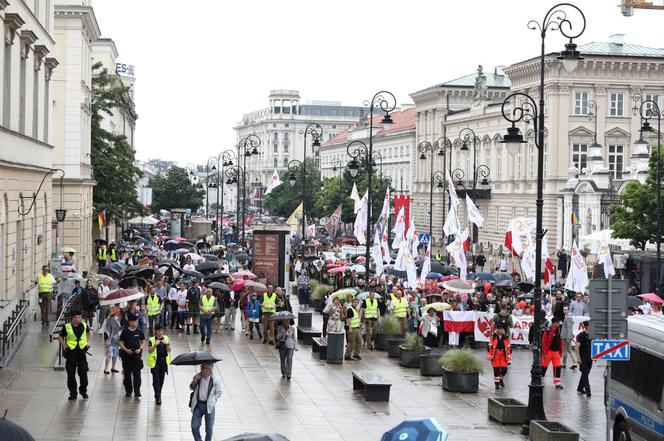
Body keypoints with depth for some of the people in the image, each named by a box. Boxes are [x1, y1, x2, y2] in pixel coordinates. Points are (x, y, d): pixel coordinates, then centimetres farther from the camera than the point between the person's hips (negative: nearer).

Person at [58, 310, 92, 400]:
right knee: (71, 375, 4)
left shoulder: (84, 325, 1)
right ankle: (73, 393, 14)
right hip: (71, 353, -1)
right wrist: (64, 345, -3)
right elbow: (60, 337, 8)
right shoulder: (67, 327, -6)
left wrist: (87, 342, 10)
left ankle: (83, 391, 17)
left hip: (82, 352, 1)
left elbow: (90, 333, 20)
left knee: (83, 373, 0)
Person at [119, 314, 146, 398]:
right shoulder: (125, 332, -3)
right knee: (127, 374, 8)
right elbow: (121, 343, 0)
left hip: (136, 355, 0)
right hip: (127, 356, 0)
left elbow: (143, 342, 10)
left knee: (137, 374, -7)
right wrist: (126, 350, -15)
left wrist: (140, 349, -8)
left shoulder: (139, 332, 3)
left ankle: (137, 391, -7)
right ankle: (128, 391, 21)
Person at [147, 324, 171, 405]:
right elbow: (150, 350, -13)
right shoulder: (151, 340, -6)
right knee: (156, 379, -8)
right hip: (155, 362, -4)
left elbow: (169, 350, 2)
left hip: (163, 361, 4)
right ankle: (158, 397, -7)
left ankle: (158, 395, 27)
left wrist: (167, 344, -16)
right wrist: (155, 345, -26)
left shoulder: (166, 338, 5)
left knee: (161, 379, 12)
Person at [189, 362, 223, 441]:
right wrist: (193, 384, -8)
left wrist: (212, 401, -2)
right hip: (198, 405, 2)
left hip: (209, 406, -2)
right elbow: (192, 388, 13)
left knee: (209, 429, 6)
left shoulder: (216, 380, -10)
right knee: (194, 427, 1)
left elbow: (218, 393, 4)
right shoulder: (198, 377, -3)